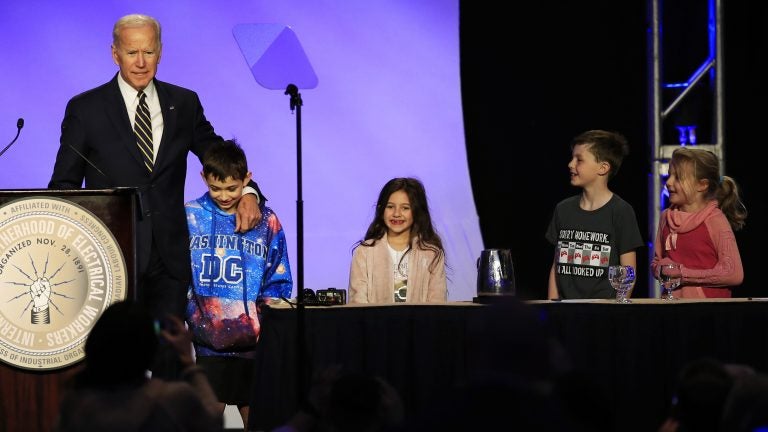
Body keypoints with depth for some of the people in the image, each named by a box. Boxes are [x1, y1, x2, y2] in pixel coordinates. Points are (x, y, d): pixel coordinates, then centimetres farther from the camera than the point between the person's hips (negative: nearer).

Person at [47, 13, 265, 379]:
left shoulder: (184, 104, 9)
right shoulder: (85, 109, 1)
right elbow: (64, 183, 3)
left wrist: (248, 192, -4)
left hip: (169, 257, 2)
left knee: (171, 361, 4)